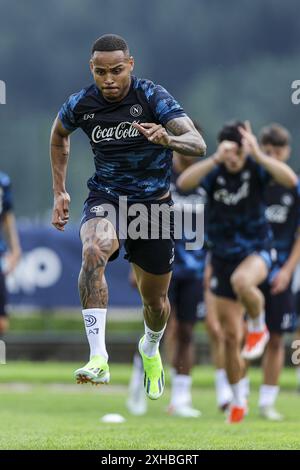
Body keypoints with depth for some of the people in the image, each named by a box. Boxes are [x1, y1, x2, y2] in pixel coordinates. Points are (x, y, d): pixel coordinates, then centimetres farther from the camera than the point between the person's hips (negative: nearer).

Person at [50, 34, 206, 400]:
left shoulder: (152, 97, -17)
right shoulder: (81, 105, -8)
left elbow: (198, 144, -25)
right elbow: (59, 134, 17)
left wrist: (168, 139, -47)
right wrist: (59, 192, 14)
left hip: (153, 203, 0)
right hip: (105, 198, 0)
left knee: (155, 299, 11)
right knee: (93, 251, -35)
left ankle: (150, 349, 50)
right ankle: (98, 360, -42)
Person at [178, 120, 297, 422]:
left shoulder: (256, 168, -10)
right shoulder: (214, 171, -8)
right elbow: (183, 183, -28)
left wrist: (258, 154, -36)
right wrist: (216, 159, -38)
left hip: (256, 251, -2)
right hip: (224, 257, 3)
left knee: (241, 281, -40)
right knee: (231, 336, 5)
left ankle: (258, 327, -9)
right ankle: (238, 400, 23)